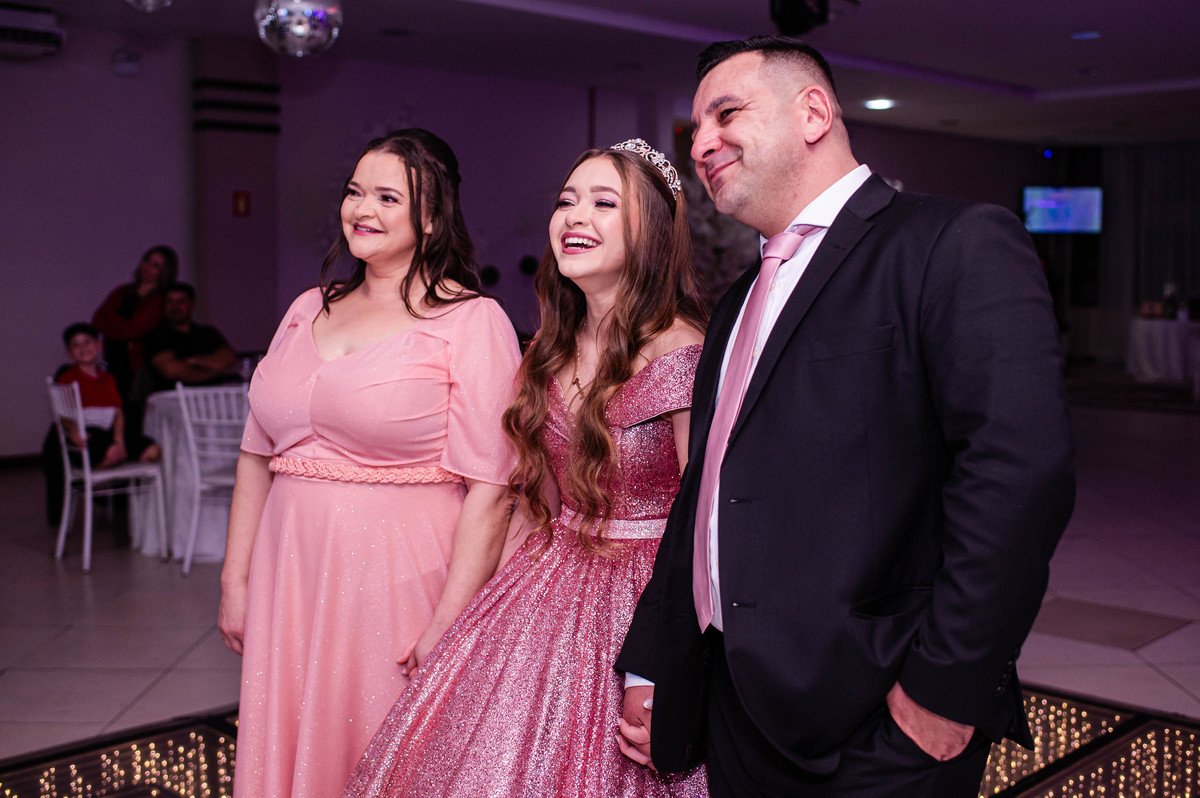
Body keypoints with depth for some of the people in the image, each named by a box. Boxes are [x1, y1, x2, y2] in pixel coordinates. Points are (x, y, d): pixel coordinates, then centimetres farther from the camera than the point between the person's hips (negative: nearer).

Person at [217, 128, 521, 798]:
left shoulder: (471, 321, -9)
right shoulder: (309, 310, 10)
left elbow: (489, 488, -15)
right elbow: (258, 454, 14)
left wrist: (448, 628, -19)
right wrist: (235, 580, 11)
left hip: (398, 580, -5)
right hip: (291, 574, 6)